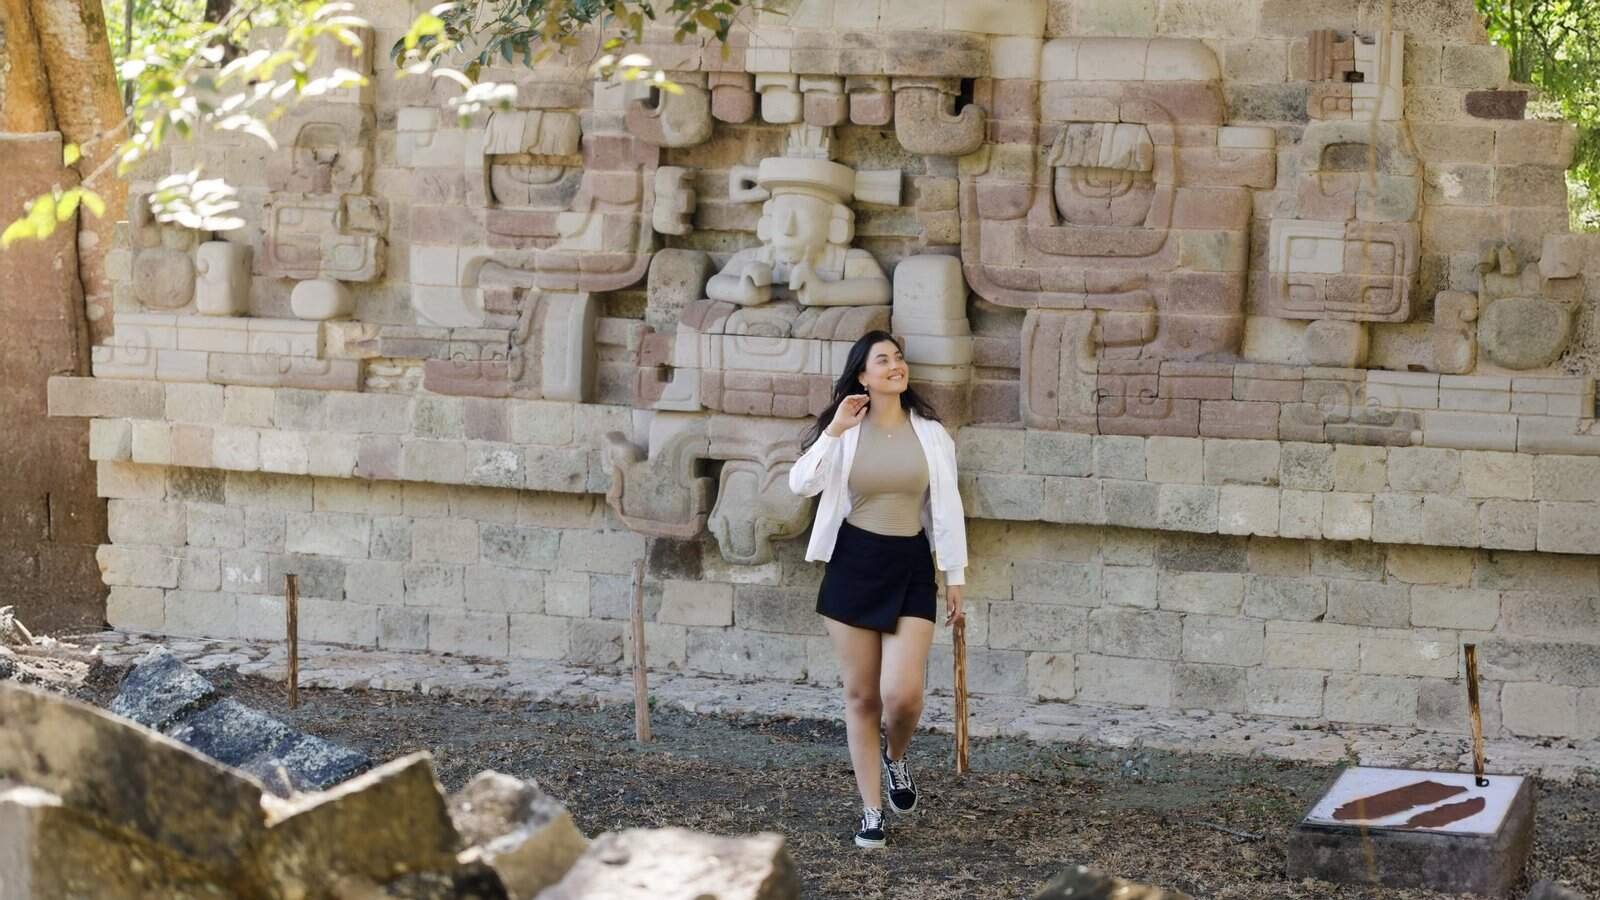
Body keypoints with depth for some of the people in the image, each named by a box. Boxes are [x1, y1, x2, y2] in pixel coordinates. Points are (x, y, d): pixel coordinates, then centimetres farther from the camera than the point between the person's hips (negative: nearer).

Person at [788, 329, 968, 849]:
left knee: (902, 694, -14)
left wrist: (955, 576, 4)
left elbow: (947, 508, 5)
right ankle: (871, 812, 16)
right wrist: (834, 432, -17)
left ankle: (896, 759, 21)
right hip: (854, 565, 0)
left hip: (910, 566, 0)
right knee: (861, 695, 4)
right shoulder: (845, 431, 1)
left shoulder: (930, 434, 3)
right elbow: (801, 484, -12)